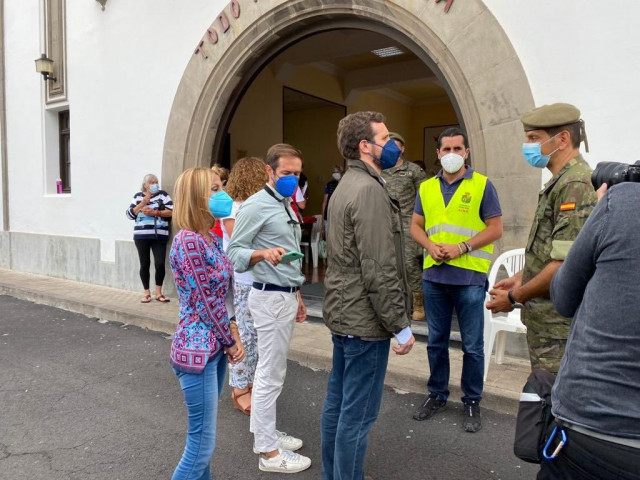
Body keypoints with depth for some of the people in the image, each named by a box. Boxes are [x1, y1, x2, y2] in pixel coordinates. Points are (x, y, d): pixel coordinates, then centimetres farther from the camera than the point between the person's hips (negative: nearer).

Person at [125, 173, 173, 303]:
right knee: (144, 264, 5)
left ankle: (158, 293, 10)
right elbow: (130, 214, 2)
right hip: (141, 236, 2)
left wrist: (154, 212, -15)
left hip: (159, 236, -2)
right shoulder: (138, 196, 11)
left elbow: (172, 211, -7)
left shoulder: (162, 194, 3)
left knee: (160, 264, -5)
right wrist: (143, 203, -8)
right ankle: (147, 293, 16)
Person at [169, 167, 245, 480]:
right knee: (202, 442, 0)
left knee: (203, 437, 20)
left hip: (214, 347, 9)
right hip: (199, 350, -9)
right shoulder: (188, 240, -19)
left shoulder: (210, 238, 9)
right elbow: (205, 302, -18)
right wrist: (231, 342, -7)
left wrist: (230, 337, 5)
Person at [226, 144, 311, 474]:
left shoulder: (287, 205, 16)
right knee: (271, 375, -1)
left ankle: (264, 433, 28)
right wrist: (262, 254, -32)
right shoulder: (255, 206, -12)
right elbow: (233, 253, -15)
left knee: (269, 371, 16)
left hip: (286, 296, 9)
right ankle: (269, 452, 10)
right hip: (270, 298, -9)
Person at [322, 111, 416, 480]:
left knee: (338, 402, 19)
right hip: (365, 318, -10)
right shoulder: (369, 190, -19)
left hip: (343, 312, 10)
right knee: (359, 412, 2)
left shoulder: (346, 185, 13)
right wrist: (401, 325, -16)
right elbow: (379, 269, -23)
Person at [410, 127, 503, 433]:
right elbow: (415, 226, 12)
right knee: (436, 341, 15)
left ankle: (472, 402, 23)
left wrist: (462, 248, -16)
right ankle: (437, 395, 32)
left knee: (472, 346, 6)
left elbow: (496, 228, -5)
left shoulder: (482, 185, -3)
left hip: (470, 277, -4)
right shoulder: (426, 187, 9)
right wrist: (430, 246, -8)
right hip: (434, 275, 4)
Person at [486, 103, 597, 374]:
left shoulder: (575, 185, -19)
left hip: (557, 326, -10)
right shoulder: (560, 182, 14)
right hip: (545, 322, 10)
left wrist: (515, 297, -15)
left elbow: (566, 262, -25)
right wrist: (521, 278, 12)